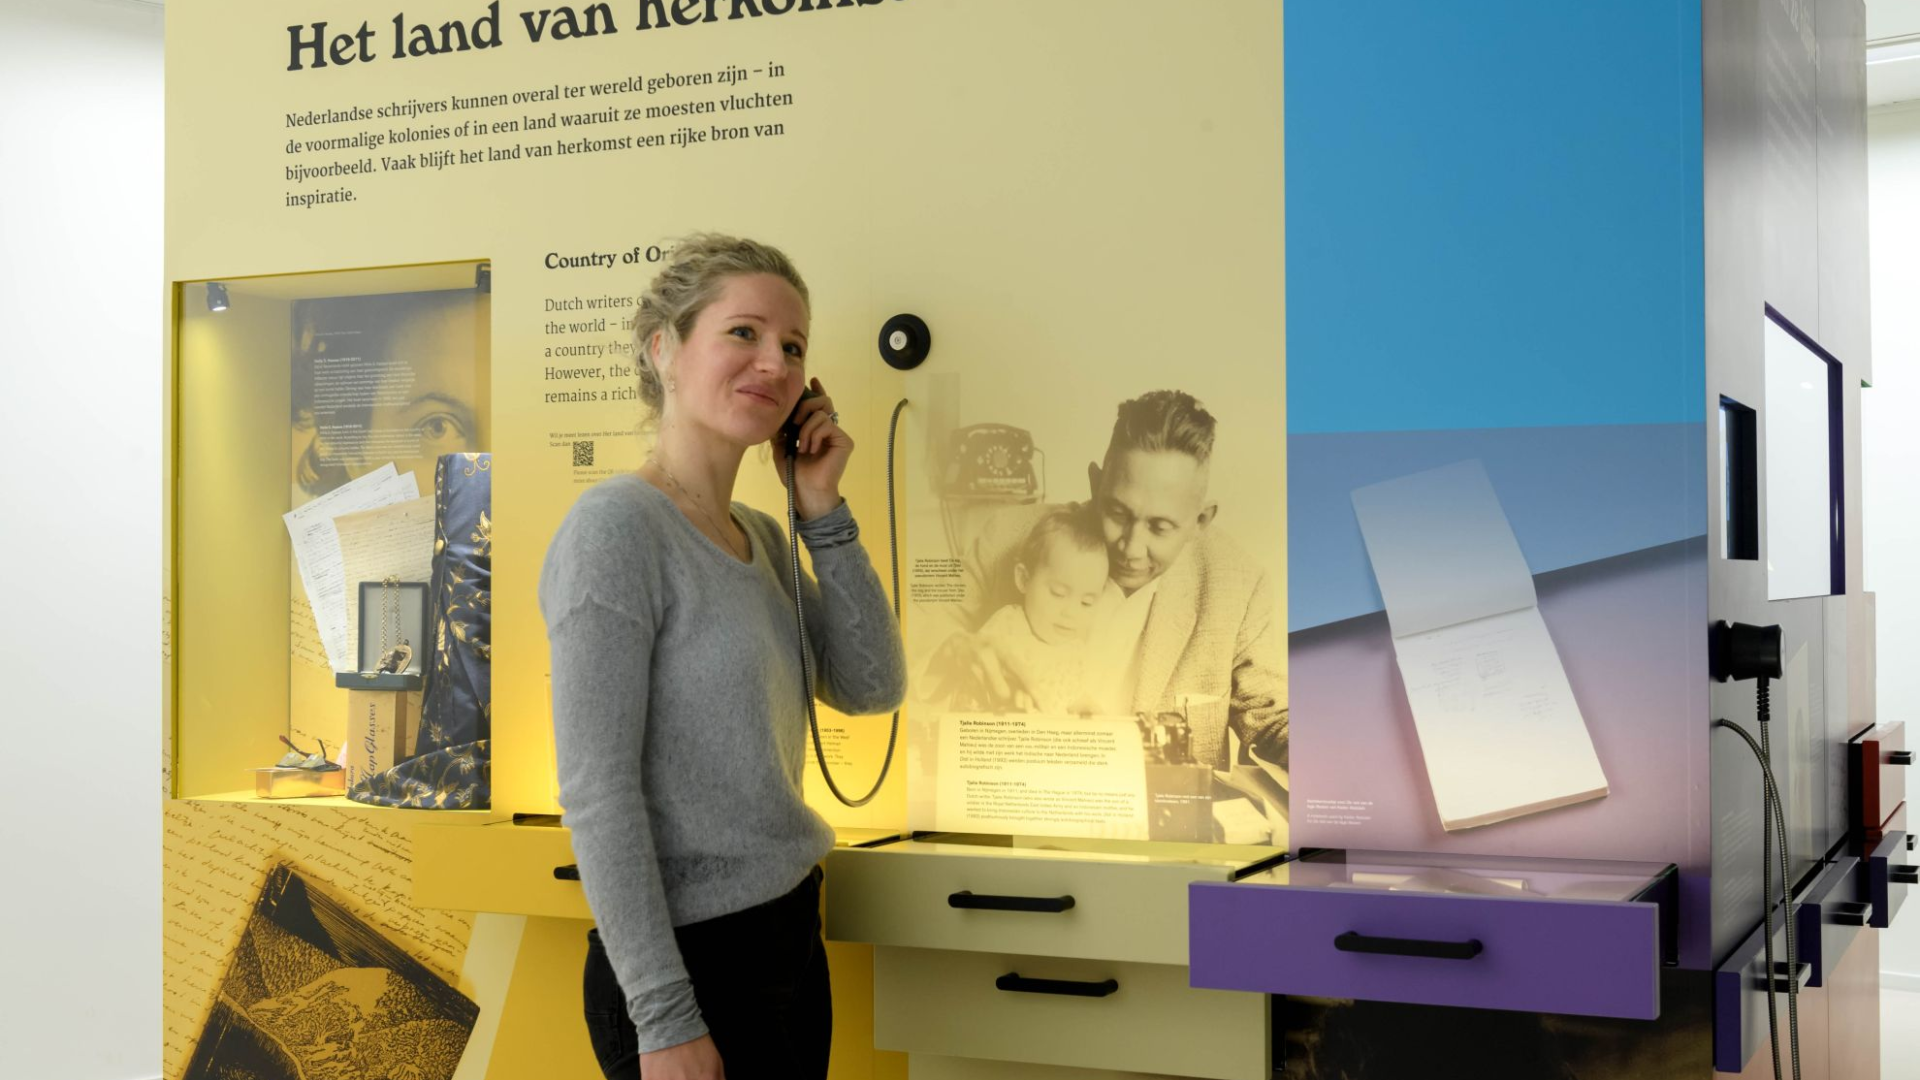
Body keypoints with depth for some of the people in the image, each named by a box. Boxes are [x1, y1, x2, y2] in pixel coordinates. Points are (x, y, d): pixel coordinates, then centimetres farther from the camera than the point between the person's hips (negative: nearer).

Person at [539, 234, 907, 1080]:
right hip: (690, 961, -8)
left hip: (790, 936, 8)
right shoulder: (615, 528, -15)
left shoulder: (760, 537, 10)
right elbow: (597, 791, -19)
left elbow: (871, 688, 6)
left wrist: (822, 511, -1)